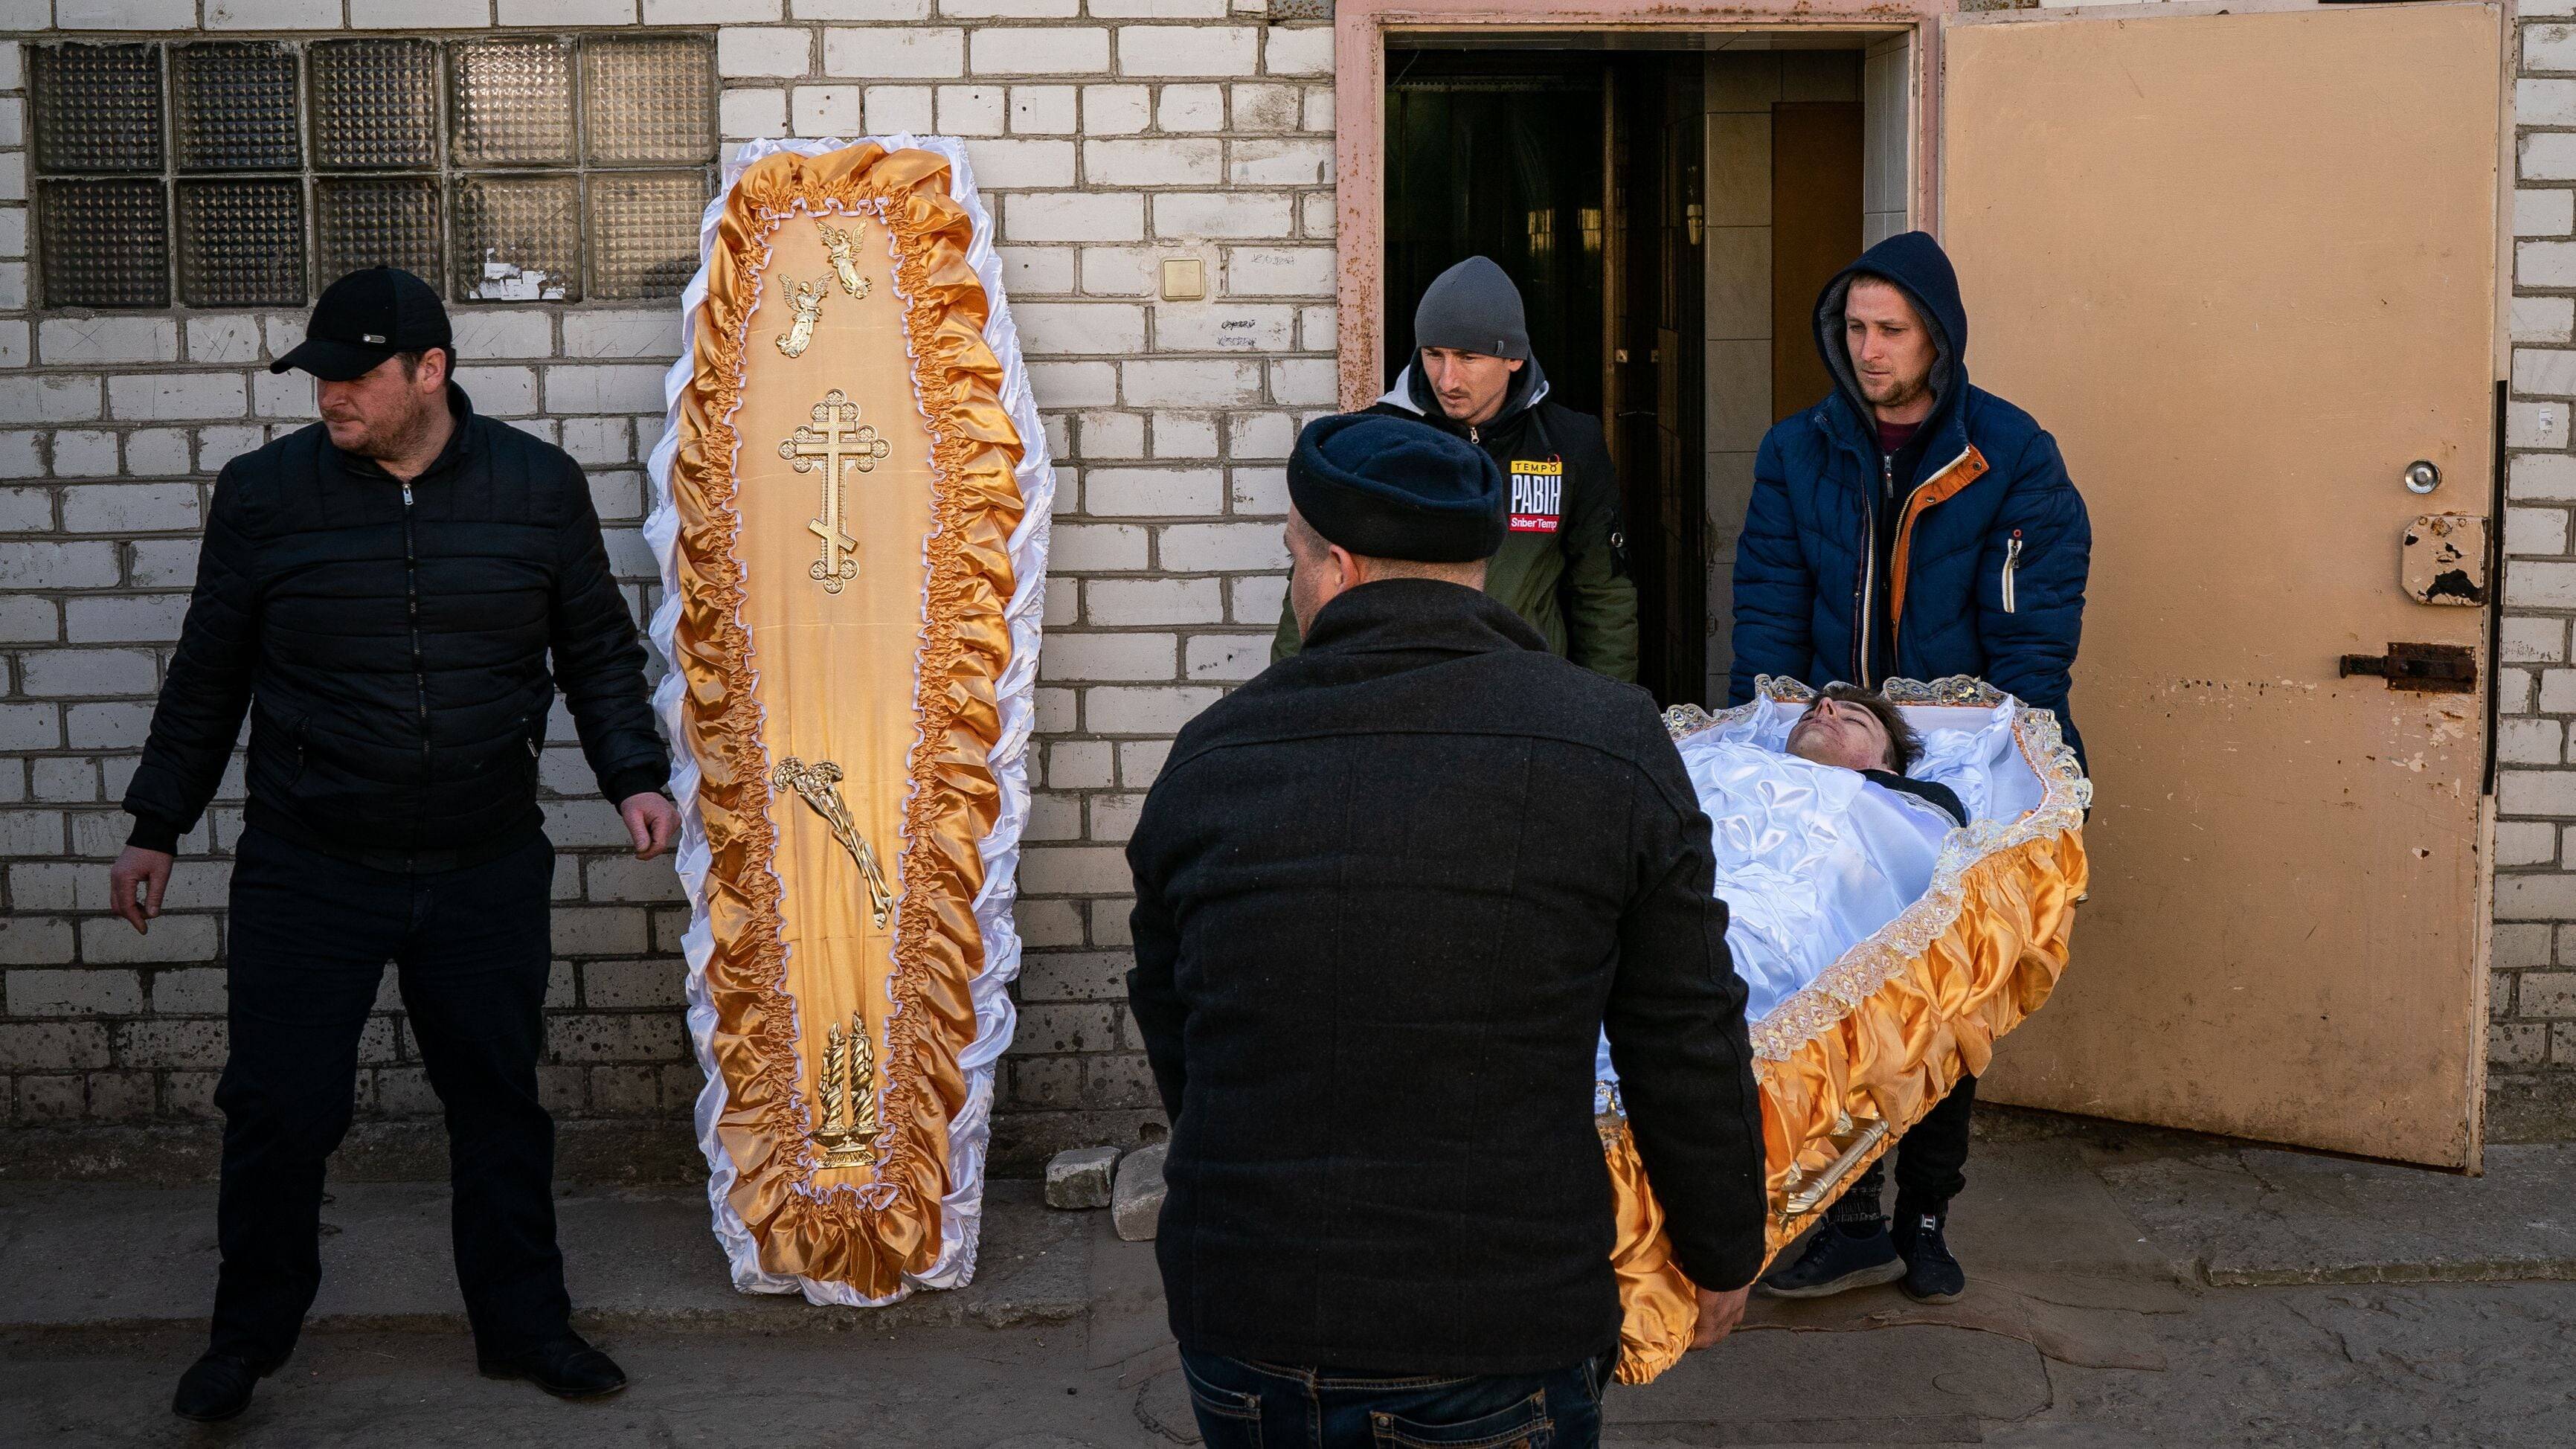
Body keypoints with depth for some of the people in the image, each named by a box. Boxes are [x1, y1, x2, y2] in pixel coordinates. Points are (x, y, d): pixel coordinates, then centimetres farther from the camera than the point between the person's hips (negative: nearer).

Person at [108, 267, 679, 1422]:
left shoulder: (539, 485, -1)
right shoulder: (264, 491, -2)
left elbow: (598, 649, 9)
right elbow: (209, 673, 7)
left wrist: (633, 775, -3)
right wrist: (157, 828, 9)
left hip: (488, 871, 1)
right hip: (305, 872, -1)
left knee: (500, 1104, 11)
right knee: (278, 1108, 4)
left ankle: (522, 1323, 26)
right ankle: (248, 1336, 24)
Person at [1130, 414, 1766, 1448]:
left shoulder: (1209, 758, 0)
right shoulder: (1612, 746, -8)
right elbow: (1687, 1045, -4)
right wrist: (1723, 1251, 12)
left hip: (1239, 1328, 3)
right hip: (1501, 1343, -2)